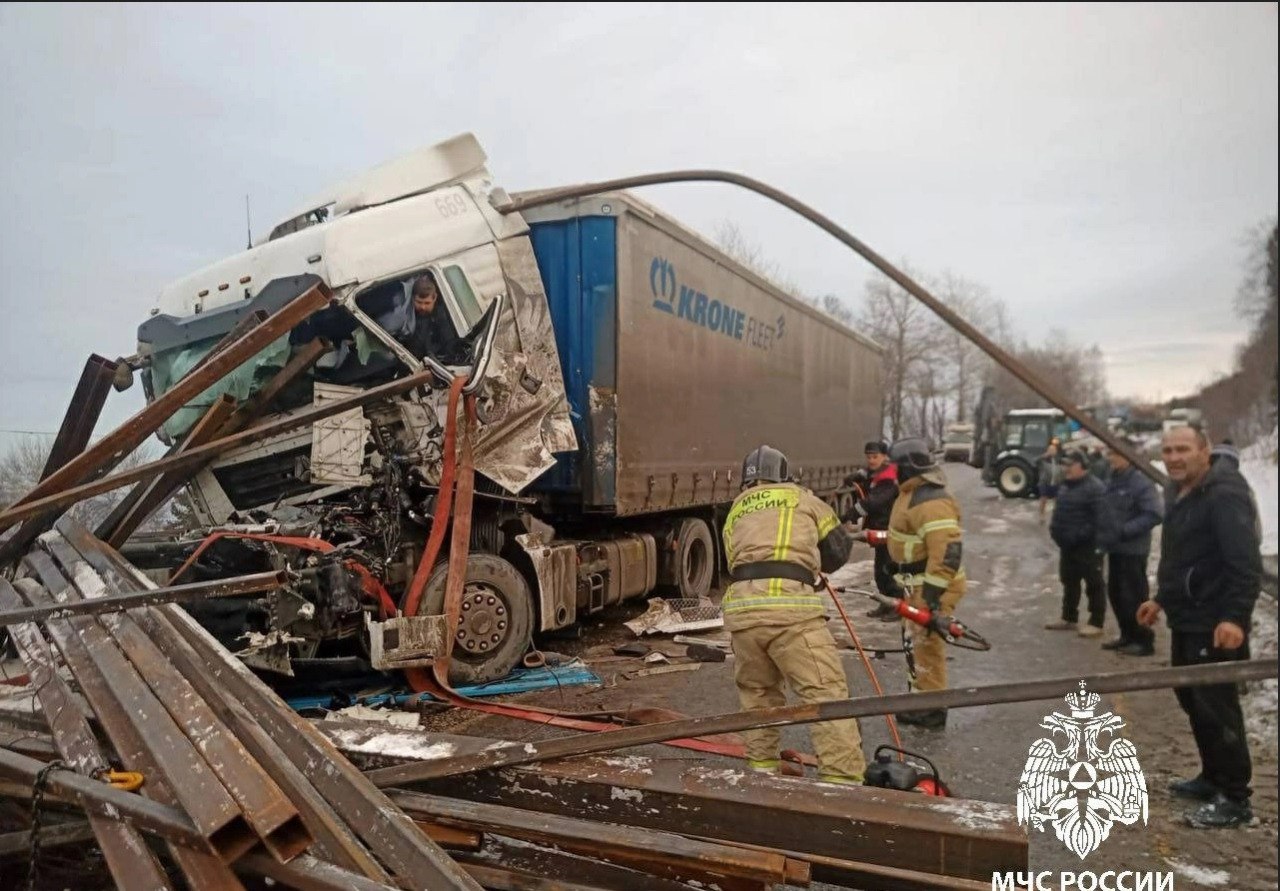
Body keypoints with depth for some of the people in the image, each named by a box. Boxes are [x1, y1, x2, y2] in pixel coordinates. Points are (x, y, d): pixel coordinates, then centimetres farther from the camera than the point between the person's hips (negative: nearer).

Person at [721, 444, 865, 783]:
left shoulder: (734, 511, 28)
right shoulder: (800, 497, 18)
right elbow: (839, 549, 22)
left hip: (740, 607, 5)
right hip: (789, 605, -4)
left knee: (756, 692, 22)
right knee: (827, 693, -1)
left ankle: (762, 765, 30)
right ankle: (843, 777, -5)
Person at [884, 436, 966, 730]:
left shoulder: (931, 502, -25)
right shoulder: (913, 492, 8)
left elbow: (948, 551, -31)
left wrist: (932, 594, -32)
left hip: (934, 584, -11)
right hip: (917, 581, 11)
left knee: (925, 643, -3)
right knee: (914, 641, 20)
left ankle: (931, 709, 10)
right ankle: (919, 698, 34)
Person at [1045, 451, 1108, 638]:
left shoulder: (1095, 488, -17)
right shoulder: (1066, 486, 13)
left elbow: (1100, 519, -23)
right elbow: (1059, 512, 23)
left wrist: (1082, 535, -24)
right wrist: (1055, 530, 9)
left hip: (1088, 546, -9)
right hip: (1067, 545, 9)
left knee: (1094, 584, 1)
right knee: (1069, 582, 17)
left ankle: (1096, 623, 8)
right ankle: (1069, 618, 28)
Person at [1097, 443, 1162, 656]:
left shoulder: (1141, 481, -16)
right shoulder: (1112, 480, 11)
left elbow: (1155, 514, -22)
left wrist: (1125, 531, -22)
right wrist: (1106, 534, 7)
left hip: (1133, 550, -9)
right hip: (1115, 548, 9)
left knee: (1134, 596, -2)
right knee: (1115, 593, 15)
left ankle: (1144, 641, 10)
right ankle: (1128, 635, 28)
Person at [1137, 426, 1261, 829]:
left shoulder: (1224, 495, -18)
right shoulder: (1180, 493, 13)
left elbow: (1246, 563, -25)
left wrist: (1235, 617, -32)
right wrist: (1162, 599, 25)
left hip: (1216, 625, -10)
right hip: (1186, 619, 10)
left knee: (1217, 707, -3)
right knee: (1192, 699, 18)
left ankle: (1235, 799, 9)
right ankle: (1213, 777, 32)